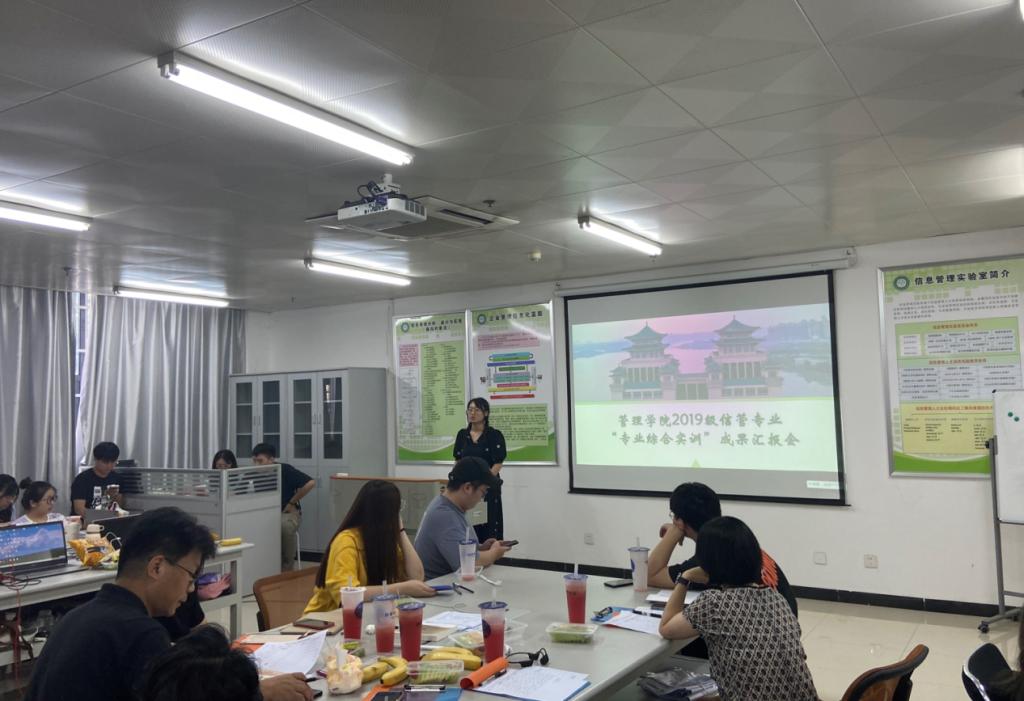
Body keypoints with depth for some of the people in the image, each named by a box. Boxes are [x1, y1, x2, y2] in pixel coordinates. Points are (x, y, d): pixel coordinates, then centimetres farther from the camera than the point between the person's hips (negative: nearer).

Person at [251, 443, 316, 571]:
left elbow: (310, 483, -15)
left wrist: (292, 503, -9)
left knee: (284, 526, -37)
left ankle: (287, 567, -14)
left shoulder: (285, 470, -9)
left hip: (287, 513, -3)